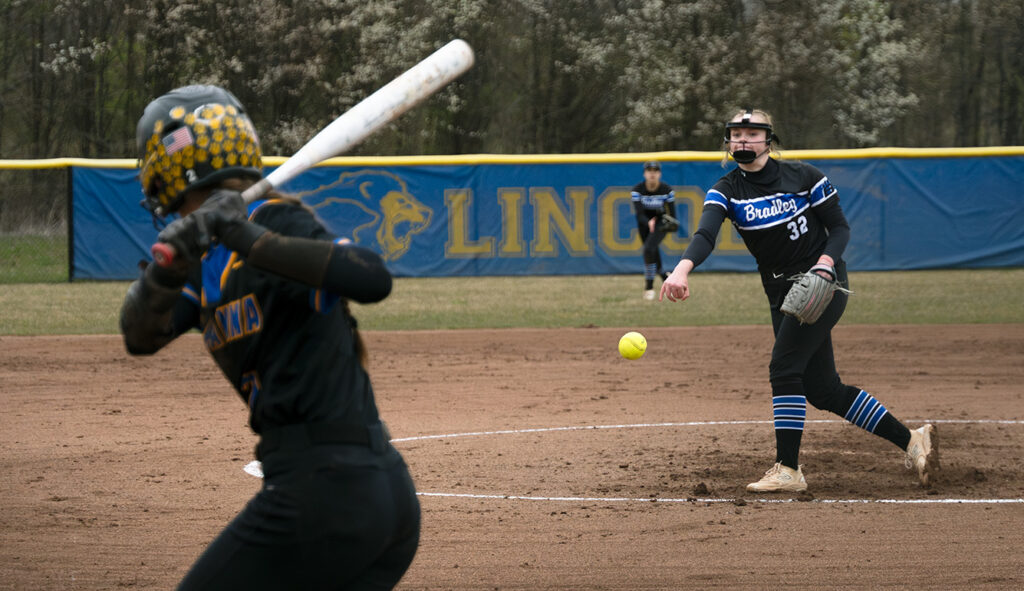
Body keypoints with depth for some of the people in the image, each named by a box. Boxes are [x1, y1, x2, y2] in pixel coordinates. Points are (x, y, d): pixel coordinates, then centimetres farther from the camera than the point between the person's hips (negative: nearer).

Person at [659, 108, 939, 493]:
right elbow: (705, 235, -21)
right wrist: (683, 269, -43)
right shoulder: (726, 191, -1)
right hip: (782, 294, 5)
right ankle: (910, 441, 14)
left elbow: (840, 228, 1)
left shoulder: (804, 177, -6)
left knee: (784, 367, -19)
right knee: (822, 390, 4)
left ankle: (788, 470, -14)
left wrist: (825, 265, -21)